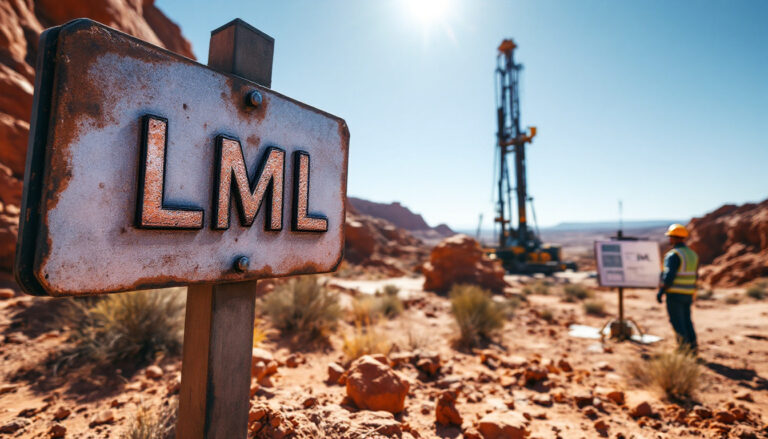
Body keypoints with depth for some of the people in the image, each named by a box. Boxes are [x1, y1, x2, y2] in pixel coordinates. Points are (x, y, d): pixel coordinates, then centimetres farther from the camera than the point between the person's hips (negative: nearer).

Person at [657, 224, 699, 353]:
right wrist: (692, 295, 22)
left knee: (676, 320, 0)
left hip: (675, 293, -7)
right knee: (686, 319, 14)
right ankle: (692, 345, 14)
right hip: (688, 294, 8)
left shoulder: (673, 255, -14)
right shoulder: (693, 254, 11)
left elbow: (669, 275, -20)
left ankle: (684, 342, -5)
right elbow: (694, 277, 15)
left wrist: (661, 291, -15)